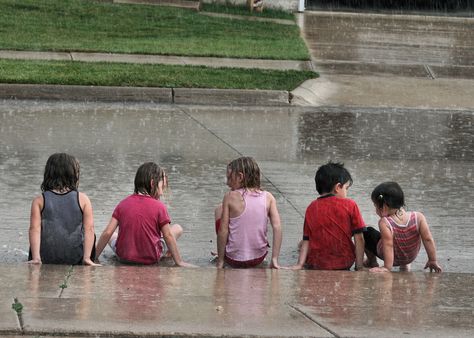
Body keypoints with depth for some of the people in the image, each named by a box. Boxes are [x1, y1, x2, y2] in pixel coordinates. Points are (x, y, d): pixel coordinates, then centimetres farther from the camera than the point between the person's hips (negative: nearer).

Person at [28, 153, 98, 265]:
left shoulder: (39, 201, -1)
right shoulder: (83, 199, -1)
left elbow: (35, 230, -11)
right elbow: (89, 230, -8)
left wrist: (36, 258, -16)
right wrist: (87, 258, -10)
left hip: (46, 260, 1)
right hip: (76, 260, -1)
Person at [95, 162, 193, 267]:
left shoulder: (123, 204, -2)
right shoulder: (159, 207, -11)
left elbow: (107, 233, -4)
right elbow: (168, 236, -8)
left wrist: (95, 256, 4)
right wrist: (179, 262, 0)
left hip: (123, 257, 3)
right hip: (151, 258, -3)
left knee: (112, 235, 33)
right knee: (177, 228, 16)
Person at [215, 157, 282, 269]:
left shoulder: (230, 196, -13)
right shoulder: (268, 197, -6)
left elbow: (223, 231, -13)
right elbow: (277, 227, -13)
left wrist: (220, 262, -6)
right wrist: (274, 260, -9)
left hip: (234, 260, -3)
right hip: (259, 259, 3)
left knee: (219, 210, 20)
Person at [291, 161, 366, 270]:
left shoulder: (311, 208, 5)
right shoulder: (350, 205, -1)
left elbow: (306, 240, 1)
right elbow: (358, 238, -4)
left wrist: (300, 264, -2)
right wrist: (359, 267, -3)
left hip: (315, 265, 2)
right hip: (344, 264, -2)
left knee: (301, 244, 26)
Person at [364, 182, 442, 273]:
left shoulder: (385, 223, -34)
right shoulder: (418, 217, -25)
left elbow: (388, 245, -38)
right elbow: (428, 239, -22)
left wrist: (387, 267, -33)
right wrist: (433, 261, -12)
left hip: (392, 258, -3)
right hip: (411, 257, 3)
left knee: (367, 232, 17)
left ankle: (372, 261, 35)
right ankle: (405, 265, 40)